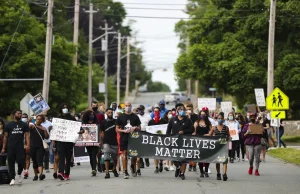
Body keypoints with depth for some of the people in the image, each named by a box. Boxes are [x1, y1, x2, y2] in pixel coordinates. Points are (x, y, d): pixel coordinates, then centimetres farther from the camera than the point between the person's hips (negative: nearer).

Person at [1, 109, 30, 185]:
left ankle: (19, 174, 19)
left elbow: (27, 135, 4)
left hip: (20, 147, 0)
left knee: (21, 161, -8)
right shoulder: (8, 125, 7)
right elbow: (5, 137, 8)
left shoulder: (24, 125, 10)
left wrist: (28, 145, -11)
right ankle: (12, 178, 5)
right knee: (11, 163, -1)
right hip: (11, 147, 0)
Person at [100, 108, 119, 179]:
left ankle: (114, 169, 35)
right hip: (107, 143, -1)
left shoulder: (116, 122, 3)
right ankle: (107, 172, -13)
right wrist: (102, 142, 9)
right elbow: (102, 133, 11)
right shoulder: (103, 122, 4)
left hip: (115, 143, 1)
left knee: (115, 158, 10)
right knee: (106, 157, -13)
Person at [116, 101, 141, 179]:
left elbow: (139, 128, 13)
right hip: (124, 138, -1)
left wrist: (135, 128, -9)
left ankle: (133, 167, 31)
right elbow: (117, 129, 5)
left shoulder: (135, 117, 9)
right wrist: (124, 130, -12)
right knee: (124, 154, -5)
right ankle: (125, 172, -2)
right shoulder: (121, 117, 6)